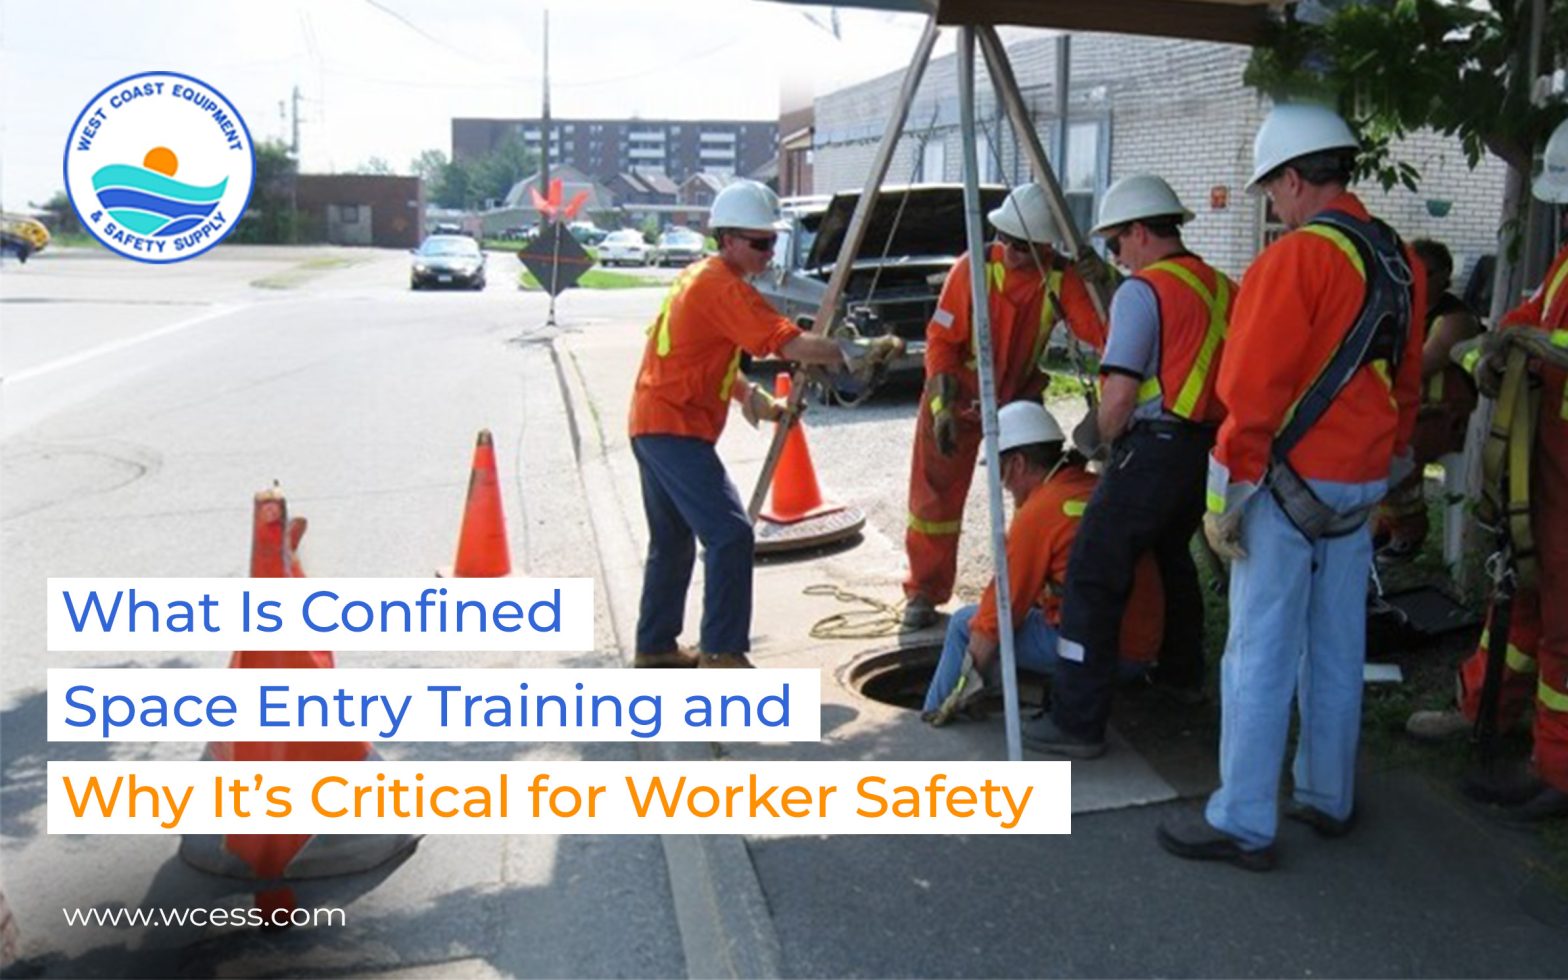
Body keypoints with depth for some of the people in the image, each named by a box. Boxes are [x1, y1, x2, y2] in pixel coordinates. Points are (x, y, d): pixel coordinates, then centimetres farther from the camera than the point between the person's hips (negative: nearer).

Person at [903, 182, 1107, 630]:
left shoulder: (1061, 278, -14)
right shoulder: (973, 268, -20)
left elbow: (1103, 333, -22)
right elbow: (940, 340, -17)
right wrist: (943, 407, -24)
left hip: (1020, 396, 2)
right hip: (958, 395, -2)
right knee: (936, 496, -1)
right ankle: (923, 594, 14)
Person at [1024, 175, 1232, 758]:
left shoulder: (1142, 290, -10)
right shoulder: (1223, 288, 13)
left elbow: (1121, 392, -17)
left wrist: (1102, 438, 2)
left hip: (1153, 449, -9)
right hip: (1210, 447, 9)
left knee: (1093, 578, -7)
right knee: (1172, 555, 28)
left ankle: (1078, 720, -8)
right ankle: (1182, 675, 43)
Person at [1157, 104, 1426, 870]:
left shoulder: (1297, 259, -17)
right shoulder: (1400, 262, 10)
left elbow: (1253, 391, -20)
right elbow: (1406, 385, 17)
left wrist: (1225, 494, -14)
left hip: (1290, 487, -8)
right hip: (1359, 488, 8)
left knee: (1260, 657, -1)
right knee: (1336, 653, 17)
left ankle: (1243, 823, 6)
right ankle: (1327, 798, 30)